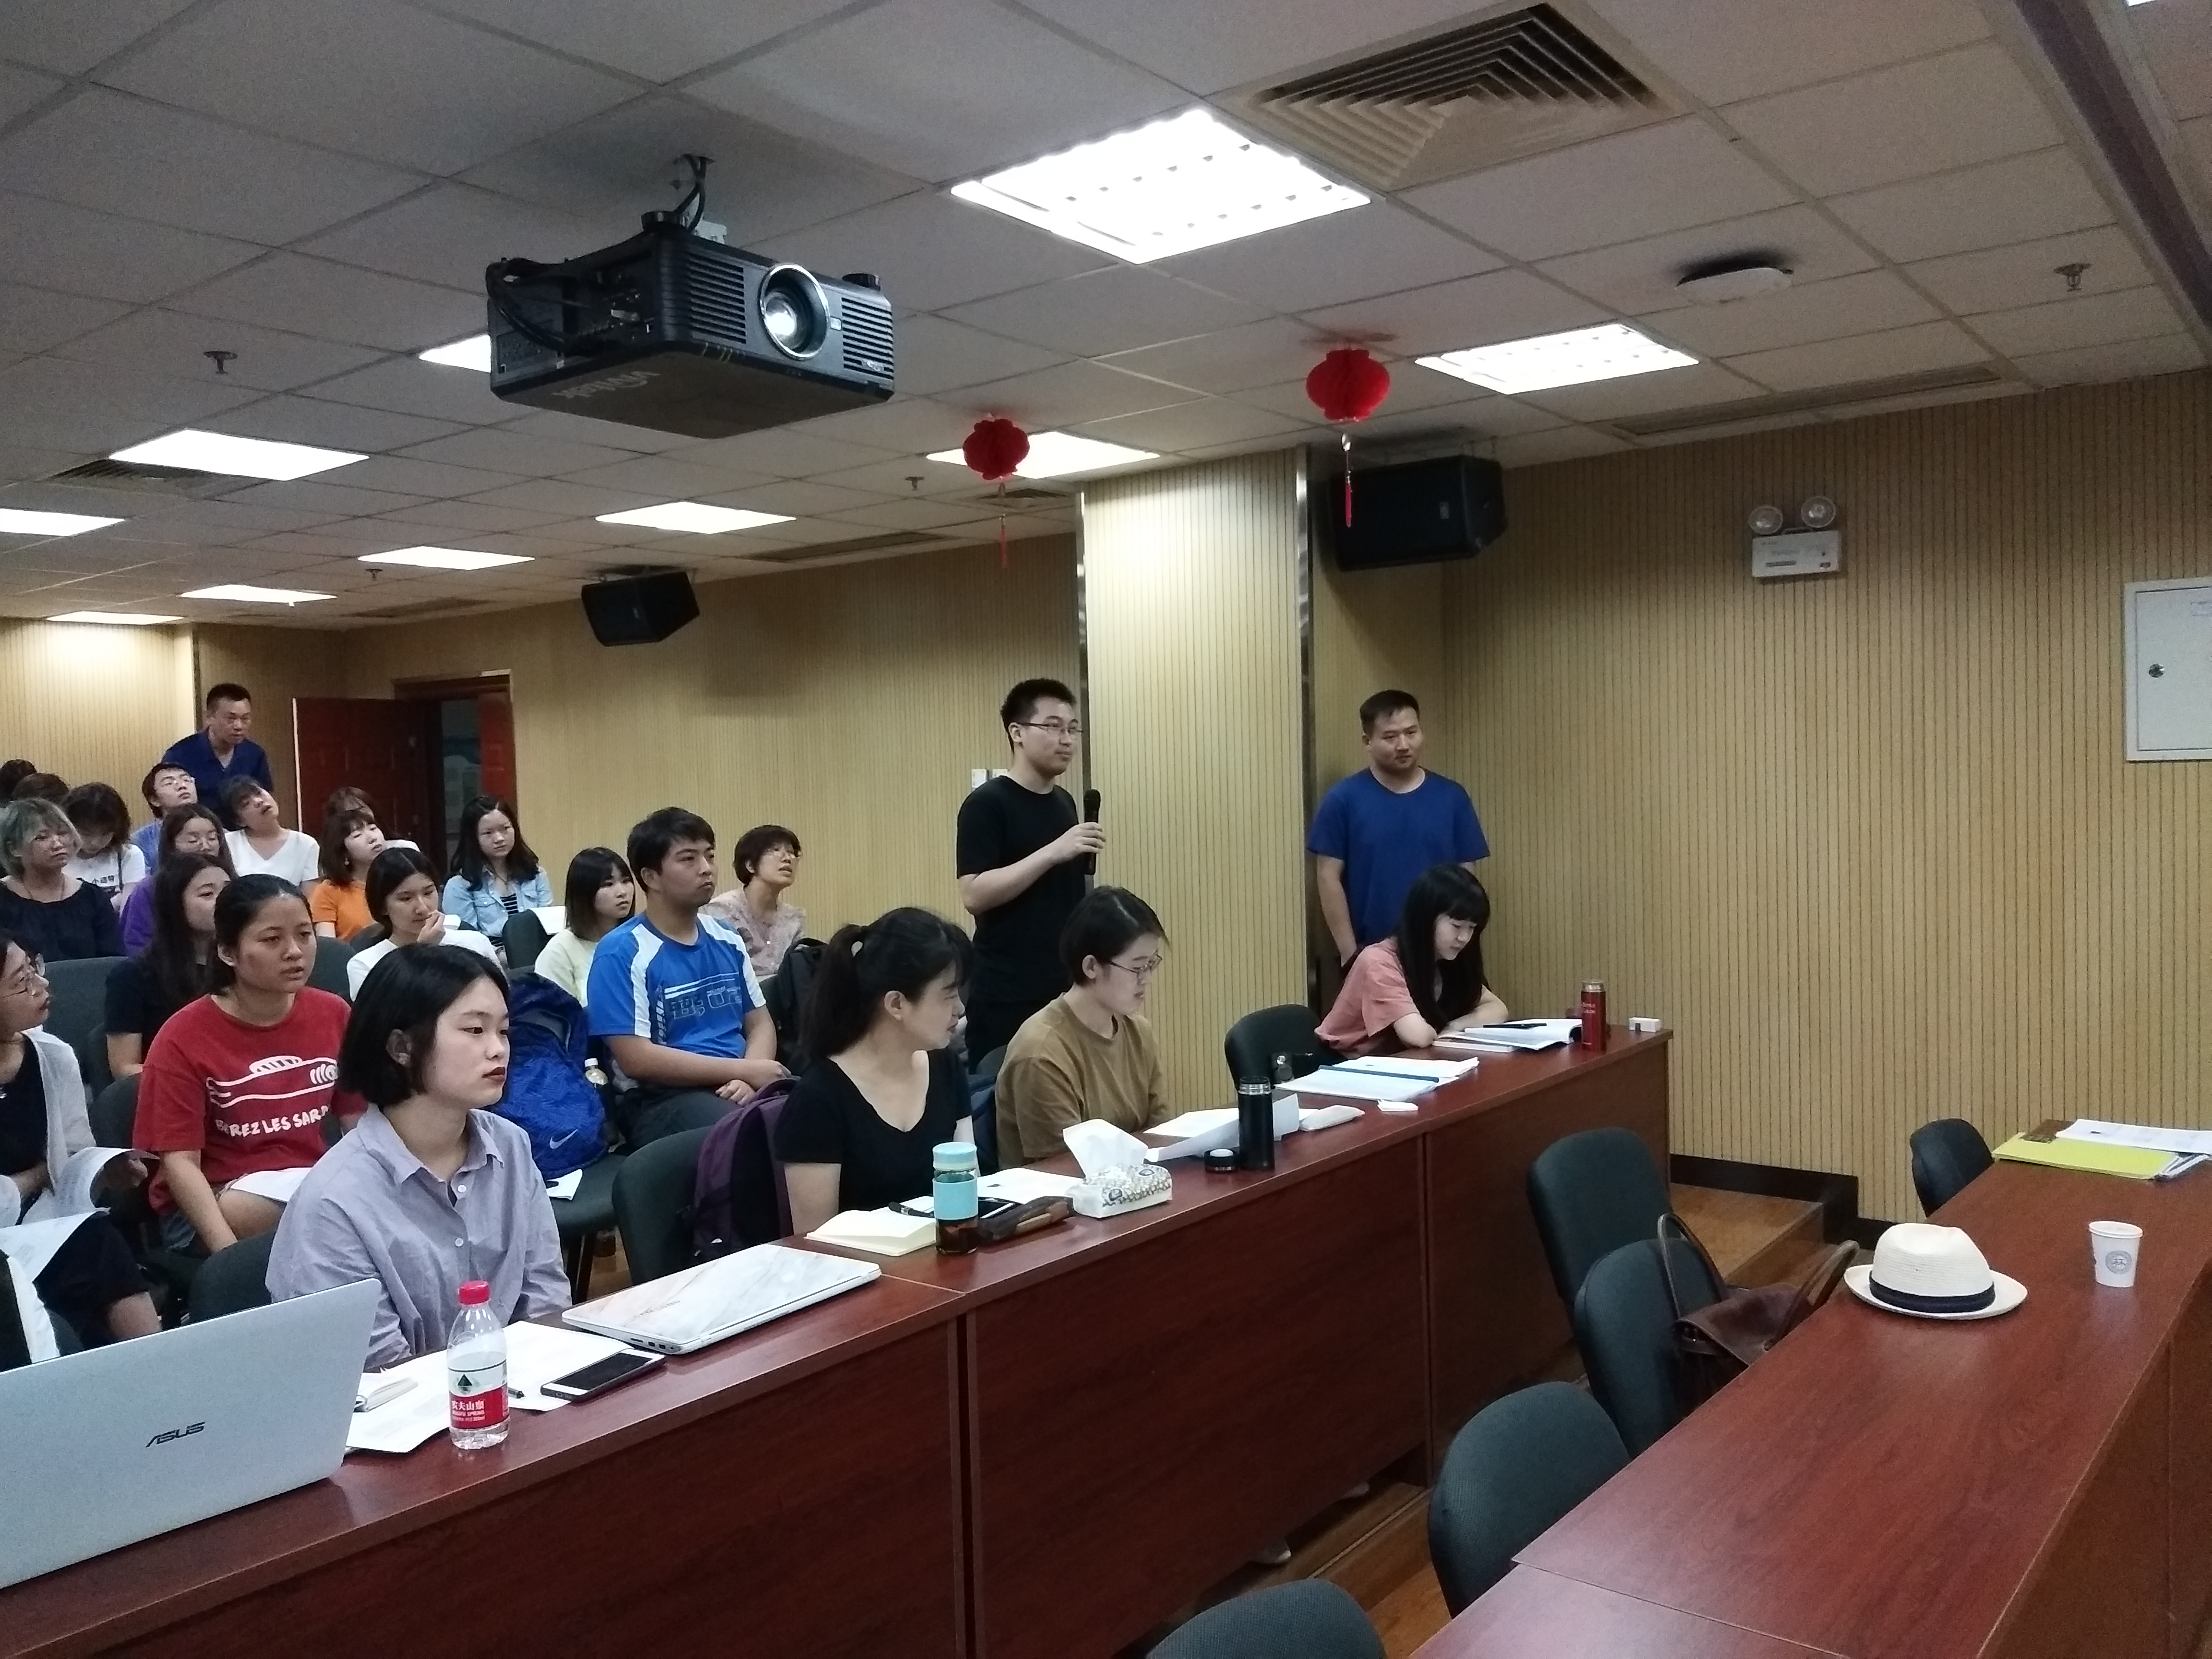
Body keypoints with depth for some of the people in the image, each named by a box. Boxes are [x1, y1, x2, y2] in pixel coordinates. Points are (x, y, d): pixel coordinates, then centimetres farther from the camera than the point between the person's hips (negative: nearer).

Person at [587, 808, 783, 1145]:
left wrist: (748, 1078, -8)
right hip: (662, 1099, -6)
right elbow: (636, 1060, -13)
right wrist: (744, 1069, -12)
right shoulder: (622, 952, -6)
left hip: (737, 1088, 6)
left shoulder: (727, 939, 13)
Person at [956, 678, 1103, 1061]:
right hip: (1006, 996, -7)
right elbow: (974, 894, -18)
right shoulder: (987, 804, -9)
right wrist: (1053, 852, -23)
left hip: (1066, 989, 7)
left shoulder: (1064, 803, 12)